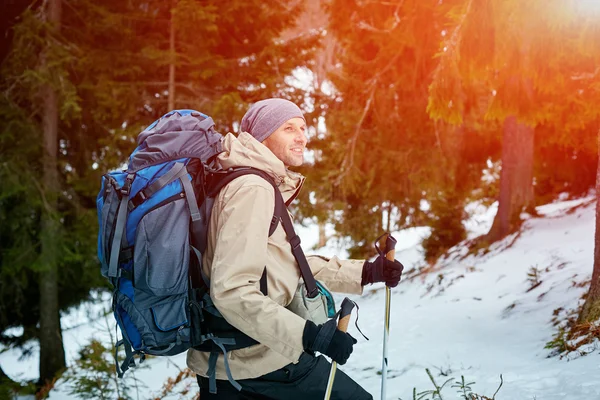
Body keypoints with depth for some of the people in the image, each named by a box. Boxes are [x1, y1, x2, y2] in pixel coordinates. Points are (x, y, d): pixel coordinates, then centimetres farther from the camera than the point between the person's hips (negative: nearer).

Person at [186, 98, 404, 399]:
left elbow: (293, 265, 18)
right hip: (261, 364, -10)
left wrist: (366, 272, 10)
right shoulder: (253, 189, -17)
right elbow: (232, 290, -27)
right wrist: (310, 335, -29)